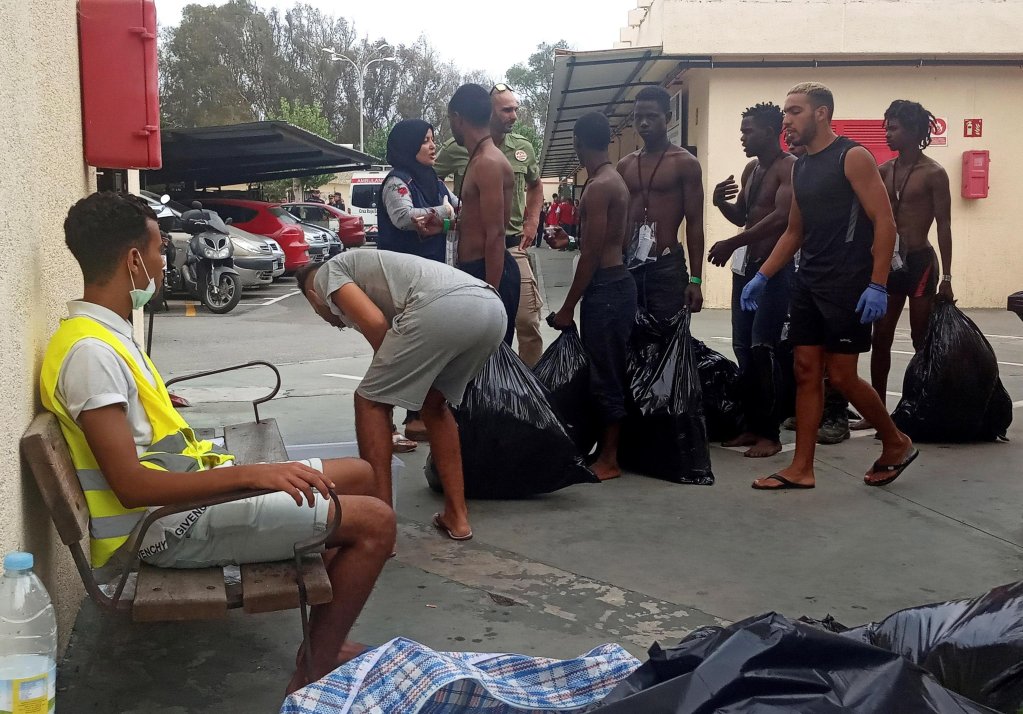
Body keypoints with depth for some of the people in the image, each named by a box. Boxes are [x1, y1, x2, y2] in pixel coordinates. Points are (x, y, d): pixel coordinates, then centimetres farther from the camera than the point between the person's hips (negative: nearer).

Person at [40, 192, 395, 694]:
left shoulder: (106, 333, 12)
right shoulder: (90, 351, -20)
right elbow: (131, 485, -26)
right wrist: (249, 474, -29)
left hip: (187, 484, 11)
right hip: (167, 525, -11)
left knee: (359, 476, 15)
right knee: (374, 522, -16)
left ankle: (322, 644, 18)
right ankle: (314, 677, -3)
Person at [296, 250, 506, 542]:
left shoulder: (327, 273, 21)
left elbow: (375, 324, 1)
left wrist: (389, 372, 18)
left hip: (442, 307, -8)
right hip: (493, 309, 9)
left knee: (371, 401, 11)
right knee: (433, 403, 30)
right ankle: (456, 515, 27)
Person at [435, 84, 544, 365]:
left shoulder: (523, 147, 7)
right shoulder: (457, 148, -5)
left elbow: (535, 186, 24)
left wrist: (532, 222, 13)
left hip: (514, 246, 2)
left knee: (528, 321, -2)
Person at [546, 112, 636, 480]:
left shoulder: (598, 187, -16)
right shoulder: (616, 180, 13)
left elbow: (592, 255, -19)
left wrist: (568, 307, -14)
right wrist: (568, 240, 30)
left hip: (604, 288, -10)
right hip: (618, 281, 10)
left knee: (605, 376, -3)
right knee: (612, 372, 14)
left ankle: (609, 460, 5)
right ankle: (609, 450, 23)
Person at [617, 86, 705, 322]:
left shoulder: (685, 163, -2)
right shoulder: (625, 165, 12)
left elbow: (694, 223, -5)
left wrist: (695, 280, -10)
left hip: (667, 266, -4)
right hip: (628, 265, 5)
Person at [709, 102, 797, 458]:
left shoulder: (790, 167, -11)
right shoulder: (750, 169, 15)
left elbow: (782, 217, -24)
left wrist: (732, 243, -25)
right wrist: (721, 202, 1)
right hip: (746, 265, 9)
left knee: (762, 349, -11)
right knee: (743, 348, 8)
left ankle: (770, 434, -4)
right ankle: (752, 426, 15)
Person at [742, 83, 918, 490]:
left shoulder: (852, 157, -8)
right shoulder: (800, 167, 15)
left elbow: (884, 222, -13)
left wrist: (878, 286, -20)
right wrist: (761, 277, 12)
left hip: (847, 285, -7)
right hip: (808, 284, 7)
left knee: (841, 376, -4)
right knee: (806, 372, 4)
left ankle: (896, 444, 18)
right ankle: (801, 470, 9)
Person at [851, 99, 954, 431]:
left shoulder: (933, 173, -7)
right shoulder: (884, 171, 8)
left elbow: (944, 226, -9)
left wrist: (946, 277, -11)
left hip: (920, 261, -5)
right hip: (889, 261, 5)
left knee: (921, 340, 1)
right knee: (881, 338, 5)